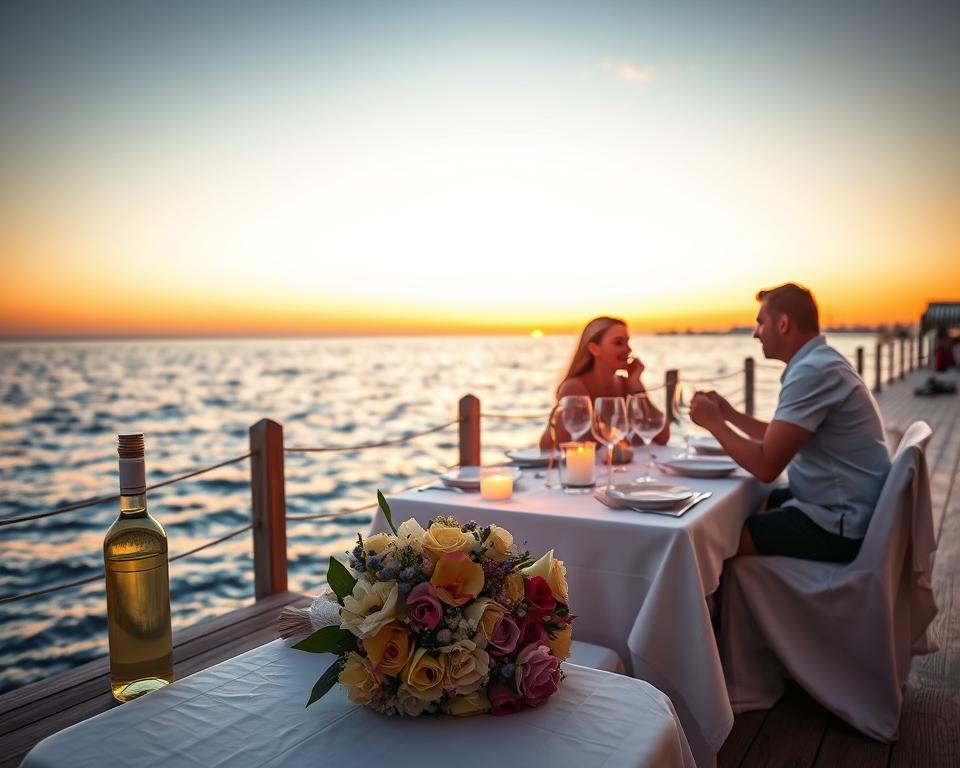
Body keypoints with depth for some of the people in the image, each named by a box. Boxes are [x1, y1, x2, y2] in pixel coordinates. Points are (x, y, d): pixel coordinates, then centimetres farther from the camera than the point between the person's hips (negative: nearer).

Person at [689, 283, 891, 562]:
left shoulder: (813, 372, -22)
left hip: (838, 527, -10)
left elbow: (766, 466, -24)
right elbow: (779, 439, 20)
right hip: (836, 505, 10)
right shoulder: (820, 361, 12)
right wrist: (730, 414, 15)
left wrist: (713, 422, -11)